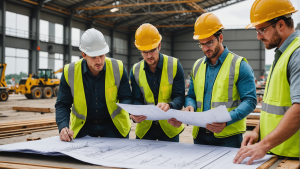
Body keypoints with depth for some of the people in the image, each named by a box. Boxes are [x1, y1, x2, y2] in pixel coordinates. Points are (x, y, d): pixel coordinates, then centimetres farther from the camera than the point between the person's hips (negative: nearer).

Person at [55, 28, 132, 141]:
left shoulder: (118, 68, -11)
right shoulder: (70, 72, -12)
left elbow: (126, 98, -5)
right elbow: (62, 105, -6)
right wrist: (63, 127, -23)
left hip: (113, 124, 0)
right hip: (82, 125, 0)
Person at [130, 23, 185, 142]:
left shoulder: (174, 65, -7)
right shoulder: (135, 70, 0)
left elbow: (179, 96, -10)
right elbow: (137, 100, -2)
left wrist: (168, 105, -33)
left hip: (169, 127, -2)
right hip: (144, 127, 2)